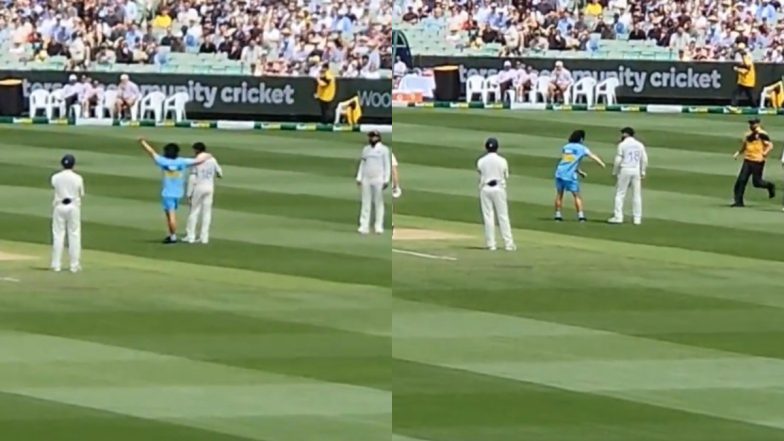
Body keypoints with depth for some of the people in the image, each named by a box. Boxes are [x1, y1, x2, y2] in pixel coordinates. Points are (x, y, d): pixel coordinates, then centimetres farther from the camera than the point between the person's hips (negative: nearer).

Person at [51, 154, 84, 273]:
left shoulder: (55, 177, -4)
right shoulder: (77, 178, -7)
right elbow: (82, 195, 2)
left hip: (59, 206, 1)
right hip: (74, 207, -1)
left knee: (58, 236, 5)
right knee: (74, 236, 5)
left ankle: (56, 264, 3)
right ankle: (74, 265, 5)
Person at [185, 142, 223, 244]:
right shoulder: (212, 160, 5)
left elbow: (192, 179, -11)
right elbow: (220, 174, 14)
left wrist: (189, 193, -7)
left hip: (198, 187, -4)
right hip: (210, 187, 4)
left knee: (194, 212, 4)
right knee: (207, 212, 6)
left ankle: (190, 236, 4)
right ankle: (204, 237, 5)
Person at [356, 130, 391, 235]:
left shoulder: (384, 149, 0)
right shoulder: (365, 149, 13)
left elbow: (387, 166, -2)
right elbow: (362, 164, 16)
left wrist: (386, 180, -9)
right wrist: (359, 178, 8)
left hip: (378, 180, -4)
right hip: (366, 180, 4)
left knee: (379, 203, -3)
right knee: (366, 203, 0)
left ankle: (379, 226, -1)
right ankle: (364, 226, -4)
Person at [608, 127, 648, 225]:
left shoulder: (622, 145, -4)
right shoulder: (639, 145, 8)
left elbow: (618, 160, -8)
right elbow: (644, 160, 7)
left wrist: (614, 172, 1)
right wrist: (642, 172, 14)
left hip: (625, 170, -4)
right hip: (636, 171, 4)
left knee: (620, 193, 1)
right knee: (636, 195, 7)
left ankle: (618, 217, -6)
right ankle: (637, 218, 6)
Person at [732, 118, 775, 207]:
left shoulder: (762, 134, -8)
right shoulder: (748, 134, 14)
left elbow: (770, 145, -14)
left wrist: (765, 153, -31)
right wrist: (738, 153, 11)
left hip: (758, 162, -6)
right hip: (747, 160, 6)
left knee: (756, 182, -2)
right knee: (741, 180, -4)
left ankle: (770, 186, 29)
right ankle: (738, 201, -1)